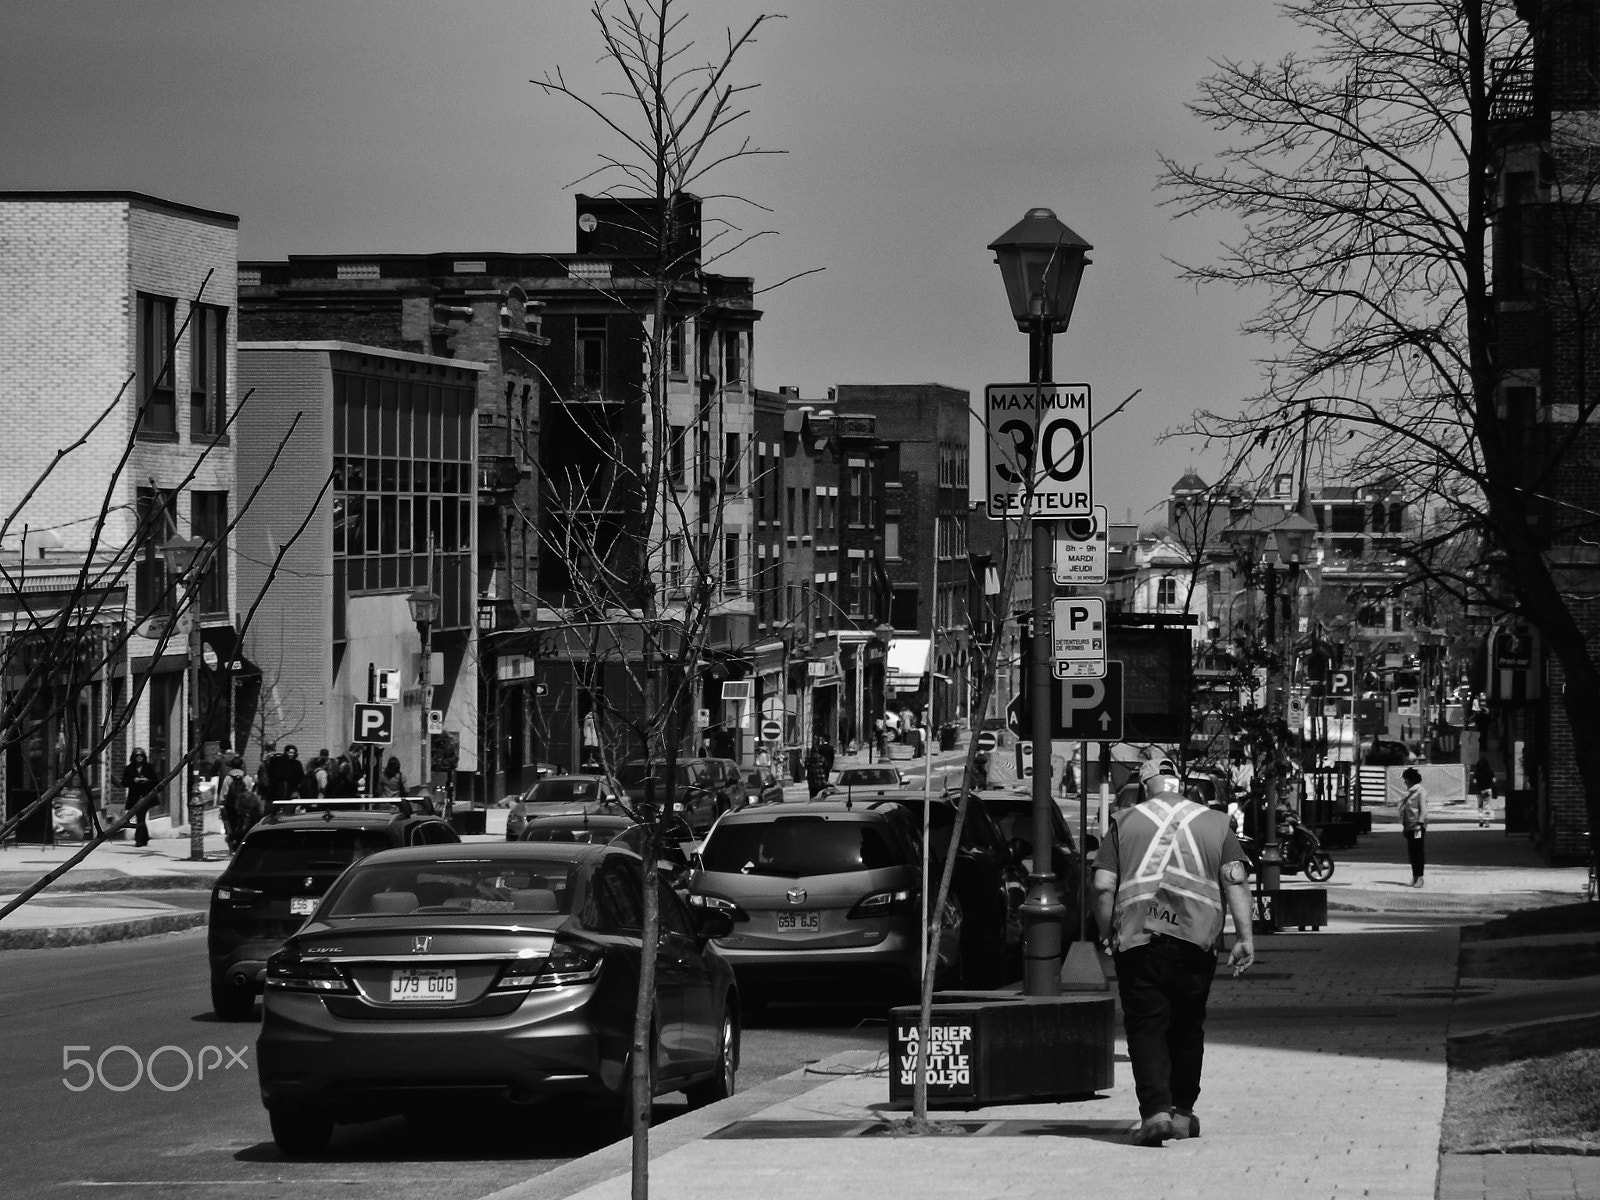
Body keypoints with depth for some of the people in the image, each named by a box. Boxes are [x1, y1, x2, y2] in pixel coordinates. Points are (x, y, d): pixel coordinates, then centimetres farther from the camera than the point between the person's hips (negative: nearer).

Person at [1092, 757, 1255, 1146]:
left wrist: (1107, 933, 13)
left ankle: (1155, 1111, -17)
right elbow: (1235, 880, 0)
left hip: (1137, 939, -1)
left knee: (1145, 1027, -1)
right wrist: (1245, 936, -3)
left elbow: (1103, 886, 1)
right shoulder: (1215, 823, 11)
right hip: (1194, 939, 1)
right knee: (1187, 1028, 16)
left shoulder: (1125, 823, 9)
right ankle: (1183, 1112, 23)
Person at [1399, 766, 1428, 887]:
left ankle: (1419, 878, -2)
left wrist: (1419, 824, -20)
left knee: (1418, 852, -5)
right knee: (1411, 853, 9)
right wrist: (1402, 825, 16)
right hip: (1409, 826, 8)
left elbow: (1423, 810, -14)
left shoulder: (1421, 792, -9)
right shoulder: (1409, 792, 16)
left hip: (1417, 826, -8)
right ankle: (1414, 876, 14)